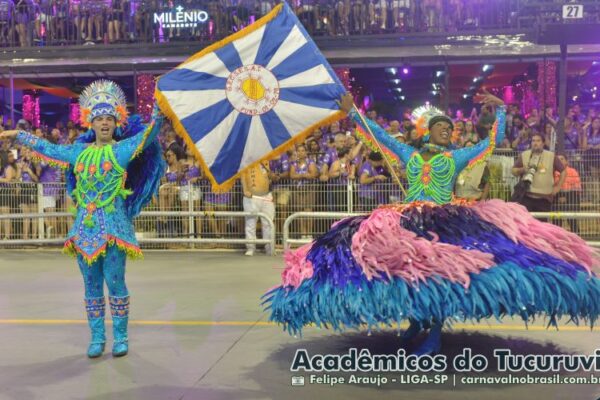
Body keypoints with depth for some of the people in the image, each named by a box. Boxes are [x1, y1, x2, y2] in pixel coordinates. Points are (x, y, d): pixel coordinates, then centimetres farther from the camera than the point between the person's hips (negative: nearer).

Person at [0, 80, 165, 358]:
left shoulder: (123, 149, 0)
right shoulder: (80, 151, 13)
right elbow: (48, 148, 26)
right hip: (85, 227, 4)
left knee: (115, 282, -4)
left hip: (113, 227, -4)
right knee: (91, 284, 8)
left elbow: (150, 132, -12)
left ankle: (121, 336, 8)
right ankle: (97, 337, 17)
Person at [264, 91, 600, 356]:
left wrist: (500, 109, 15)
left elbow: (496, 138, 15)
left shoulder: (457, 157, 12)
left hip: (445, 221, -2)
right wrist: (353, 112, 19)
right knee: (407, 268, 0)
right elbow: (380, 134, 18)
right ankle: (416, 321, 21)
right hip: (409, 221, 2)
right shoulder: (410, 155, 15)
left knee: (438, 270, -10)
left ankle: (435, 334, -1)